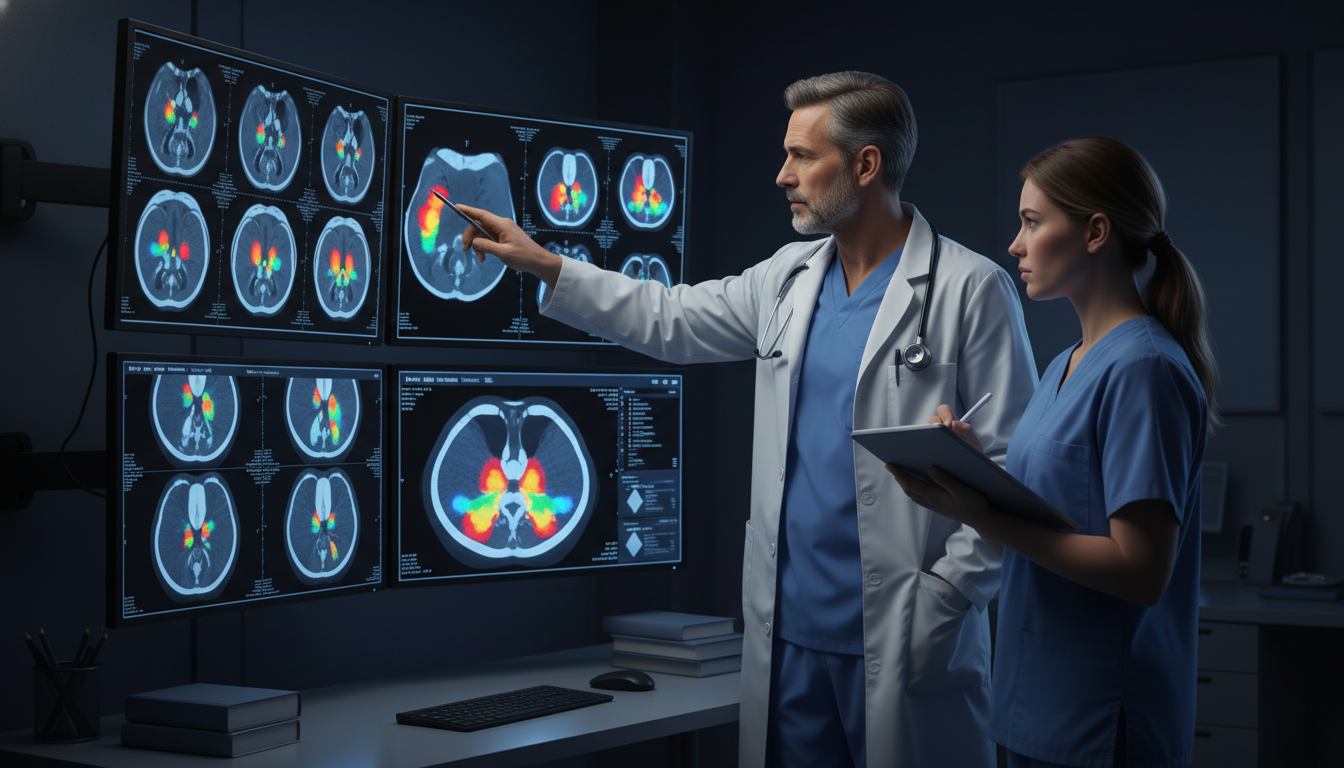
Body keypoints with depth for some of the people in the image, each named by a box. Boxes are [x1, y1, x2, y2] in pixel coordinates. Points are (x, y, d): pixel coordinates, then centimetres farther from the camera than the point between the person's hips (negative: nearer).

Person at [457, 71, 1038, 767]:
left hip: (902, 637, -6)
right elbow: (669, 320, 23)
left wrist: (945, 595, -15)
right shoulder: (789, 278, 12)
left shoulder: (971, 290, -7)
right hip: (790, 626, 6)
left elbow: (1014, 468, -9)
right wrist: (542, 265, 18)